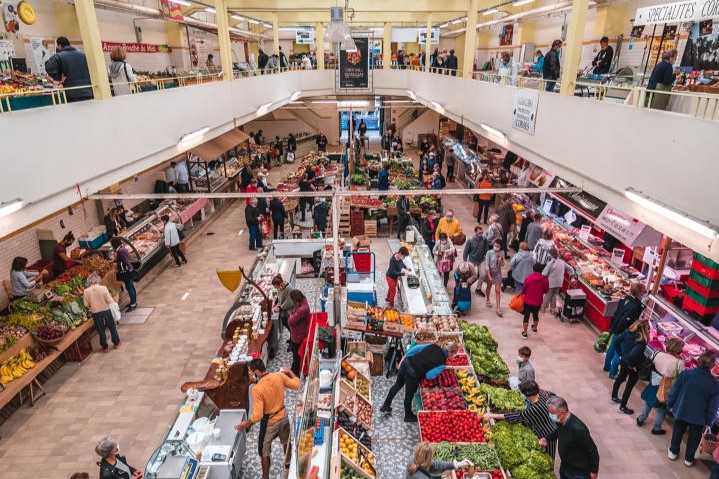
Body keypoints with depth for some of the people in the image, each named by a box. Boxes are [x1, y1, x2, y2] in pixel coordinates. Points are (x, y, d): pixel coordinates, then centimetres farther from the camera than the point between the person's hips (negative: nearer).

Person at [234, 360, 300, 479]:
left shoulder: (257, 389, -30)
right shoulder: (279, 376, -18)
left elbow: (258, 415, -27)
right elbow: (296, 385, -4)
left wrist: (246, 424, -10)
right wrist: (289, 372, 9)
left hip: (269, 422, -5)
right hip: (283, 416, 5)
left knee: (264, 451, 18)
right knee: (286, 442, 31)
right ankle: (288, 464, 55)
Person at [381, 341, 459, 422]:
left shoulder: (434, 346, 4)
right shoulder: (442, 363, -12)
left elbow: (416, 348, 6)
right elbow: (429, 376, -14)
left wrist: (405, 356, 15)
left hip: (406, 363, 6)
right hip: (412, 374, -6)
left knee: (398, 384, 29)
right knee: (409, 395, 19)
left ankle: (385, 406, 48)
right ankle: (408, 416, 46)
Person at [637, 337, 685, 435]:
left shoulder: (658, 354, -15)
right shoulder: (679, 363, -27)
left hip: (654, 384, 4)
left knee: (648, 403, 27)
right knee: (662, 409, 19)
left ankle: (640, 419, 43)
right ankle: (656, 428, 33)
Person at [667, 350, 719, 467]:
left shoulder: (685, 374, -22)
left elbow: (674, 391, -12)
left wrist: (670, 405, 5)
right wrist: (709, 422, 4)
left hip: (681, 411, 1)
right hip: (699, 417, -1)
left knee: (677, 432, 25)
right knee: (694, 437, 22)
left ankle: (673, 452, 41)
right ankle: (688, 459, 37)